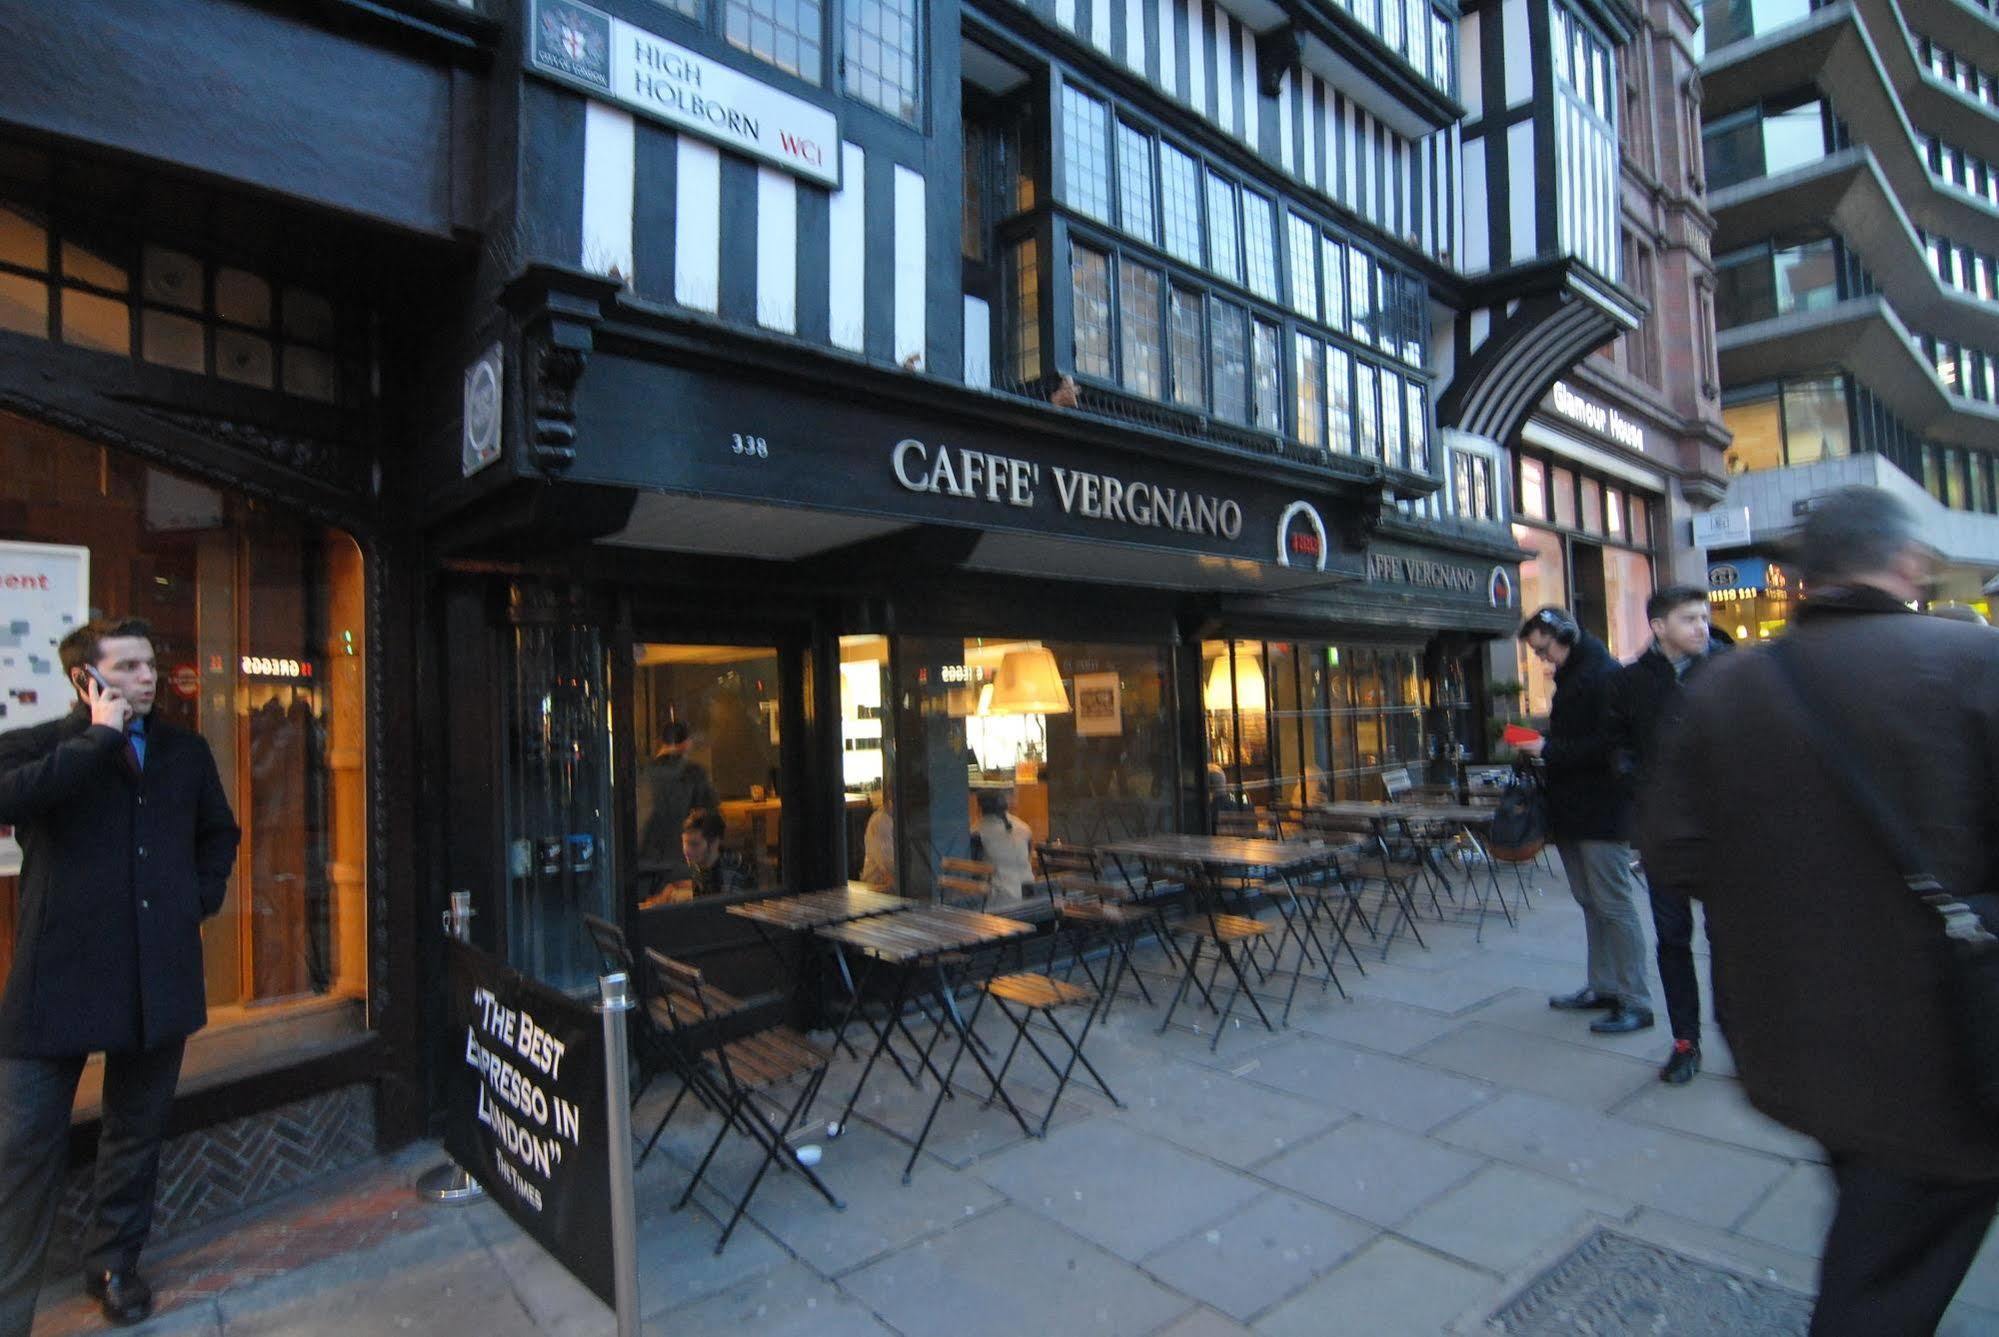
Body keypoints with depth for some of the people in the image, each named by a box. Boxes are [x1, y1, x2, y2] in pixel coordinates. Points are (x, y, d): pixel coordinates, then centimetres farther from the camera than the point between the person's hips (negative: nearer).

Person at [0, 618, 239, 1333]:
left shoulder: (186, 751, 9)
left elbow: (219, 831, 22)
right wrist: (100, 736, -19)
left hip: (160, 975, 4)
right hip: (61, 974, -4)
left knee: (137, 1130, 17)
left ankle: (114, 1263, 35)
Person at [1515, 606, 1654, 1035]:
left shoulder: (1604, 674, -13)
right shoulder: (1568, 678, 17)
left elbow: (1609, 744, -21)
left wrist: (1551, 751, -17)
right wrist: (1543, 748, 6)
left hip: (1601, 811, -10)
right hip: (1572, 811, 10)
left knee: (1615, 906, -4)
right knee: (1590, 903, 14)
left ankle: (1635, 1001, 4)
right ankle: (1603, 987, 23)